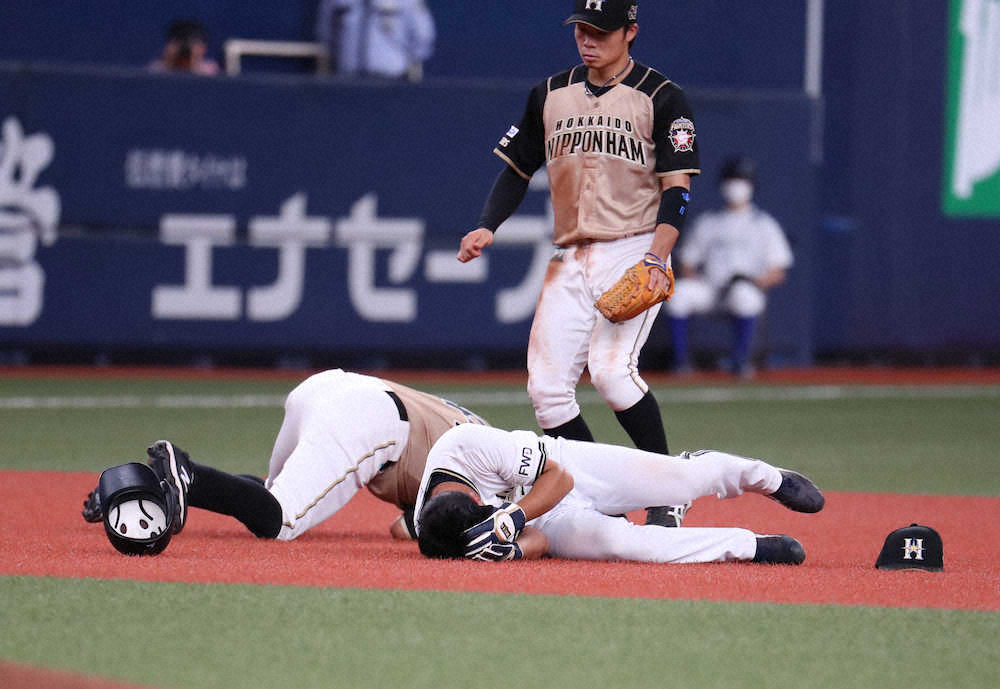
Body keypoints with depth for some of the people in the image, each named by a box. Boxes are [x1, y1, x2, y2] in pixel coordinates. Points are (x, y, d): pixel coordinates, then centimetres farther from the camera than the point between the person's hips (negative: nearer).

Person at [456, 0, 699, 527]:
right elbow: (517, 169, 18)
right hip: (570, 260, 5)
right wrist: (487, 227, 0)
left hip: (633, 252, -5)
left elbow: (677, 189, -6)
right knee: (546, 386, -6)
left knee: (610, 368, -25)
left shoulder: (660, 98, -1)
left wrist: (657, 257, -21)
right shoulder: (550, 95, 13)